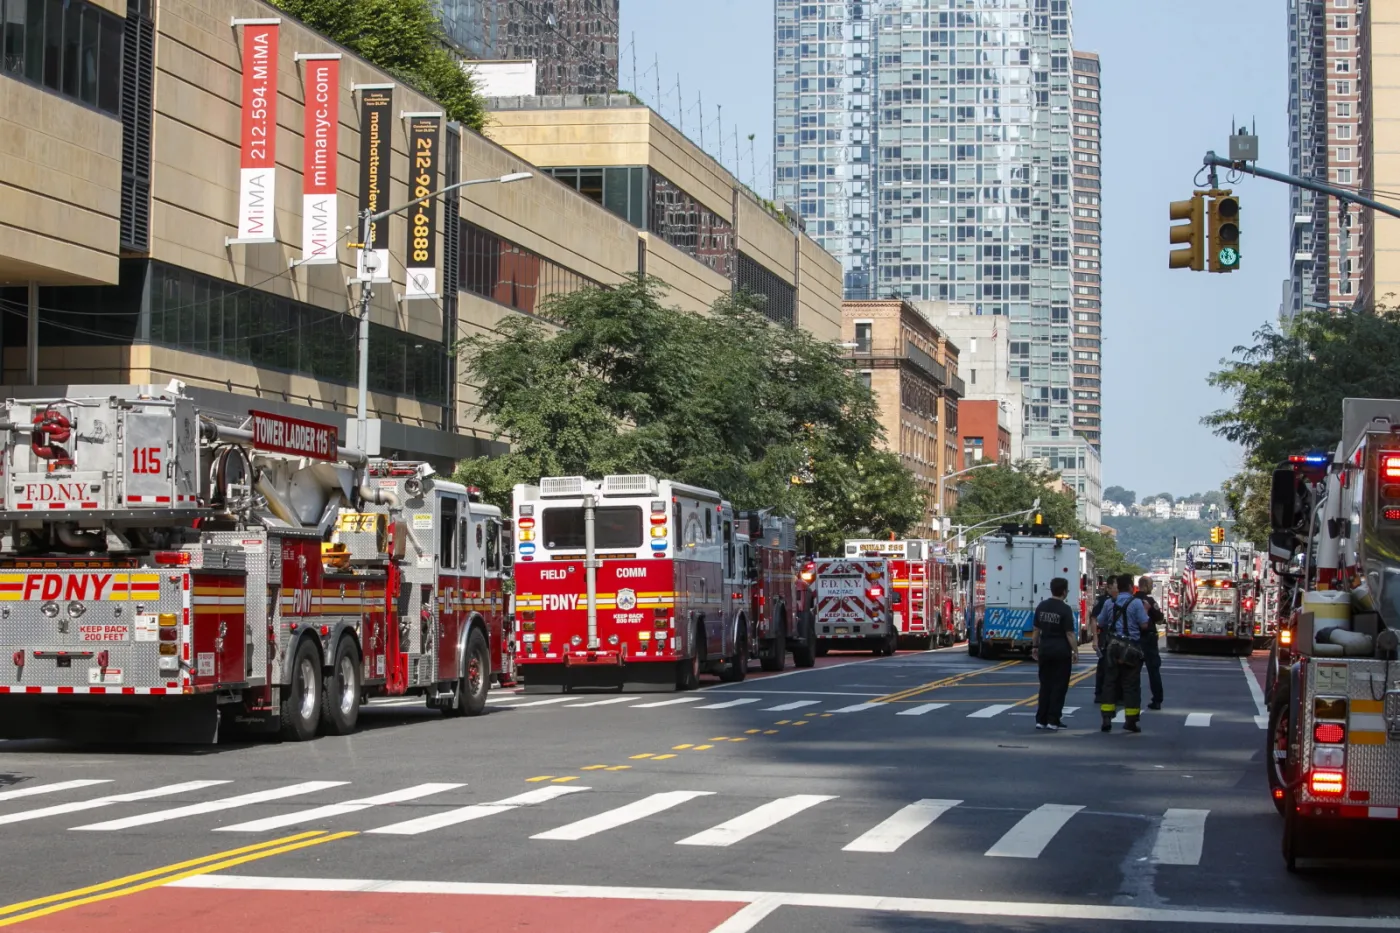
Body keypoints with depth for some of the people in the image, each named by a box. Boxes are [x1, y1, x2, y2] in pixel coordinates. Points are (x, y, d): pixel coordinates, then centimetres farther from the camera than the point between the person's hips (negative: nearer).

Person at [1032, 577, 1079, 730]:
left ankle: (1041, 719, 11)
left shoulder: (1041, 606, 4)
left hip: (1045, 650, 5)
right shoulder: (1065, 609, -13)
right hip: (1061, 651, -5)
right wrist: (1075, 651, -7)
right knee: (1059, 686, 1)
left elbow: (1036, 629, 10)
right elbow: (1069, 633, -13)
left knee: (1045, 685, 12)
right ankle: (1053, 721, -1)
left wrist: (1035, 646, 19)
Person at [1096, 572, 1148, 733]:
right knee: (1131, 685, 3)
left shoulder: (1109, 604, 5)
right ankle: (1131, 721, 4)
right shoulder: (1136, 603, -8)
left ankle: (1107, 719, -1)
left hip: (1112, 647, 3)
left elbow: (1101, 624, 13)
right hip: (1131, 648, -3)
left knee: (1110, 683, 6)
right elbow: (1144, 624, -9)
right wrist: (1146, 611, 7)